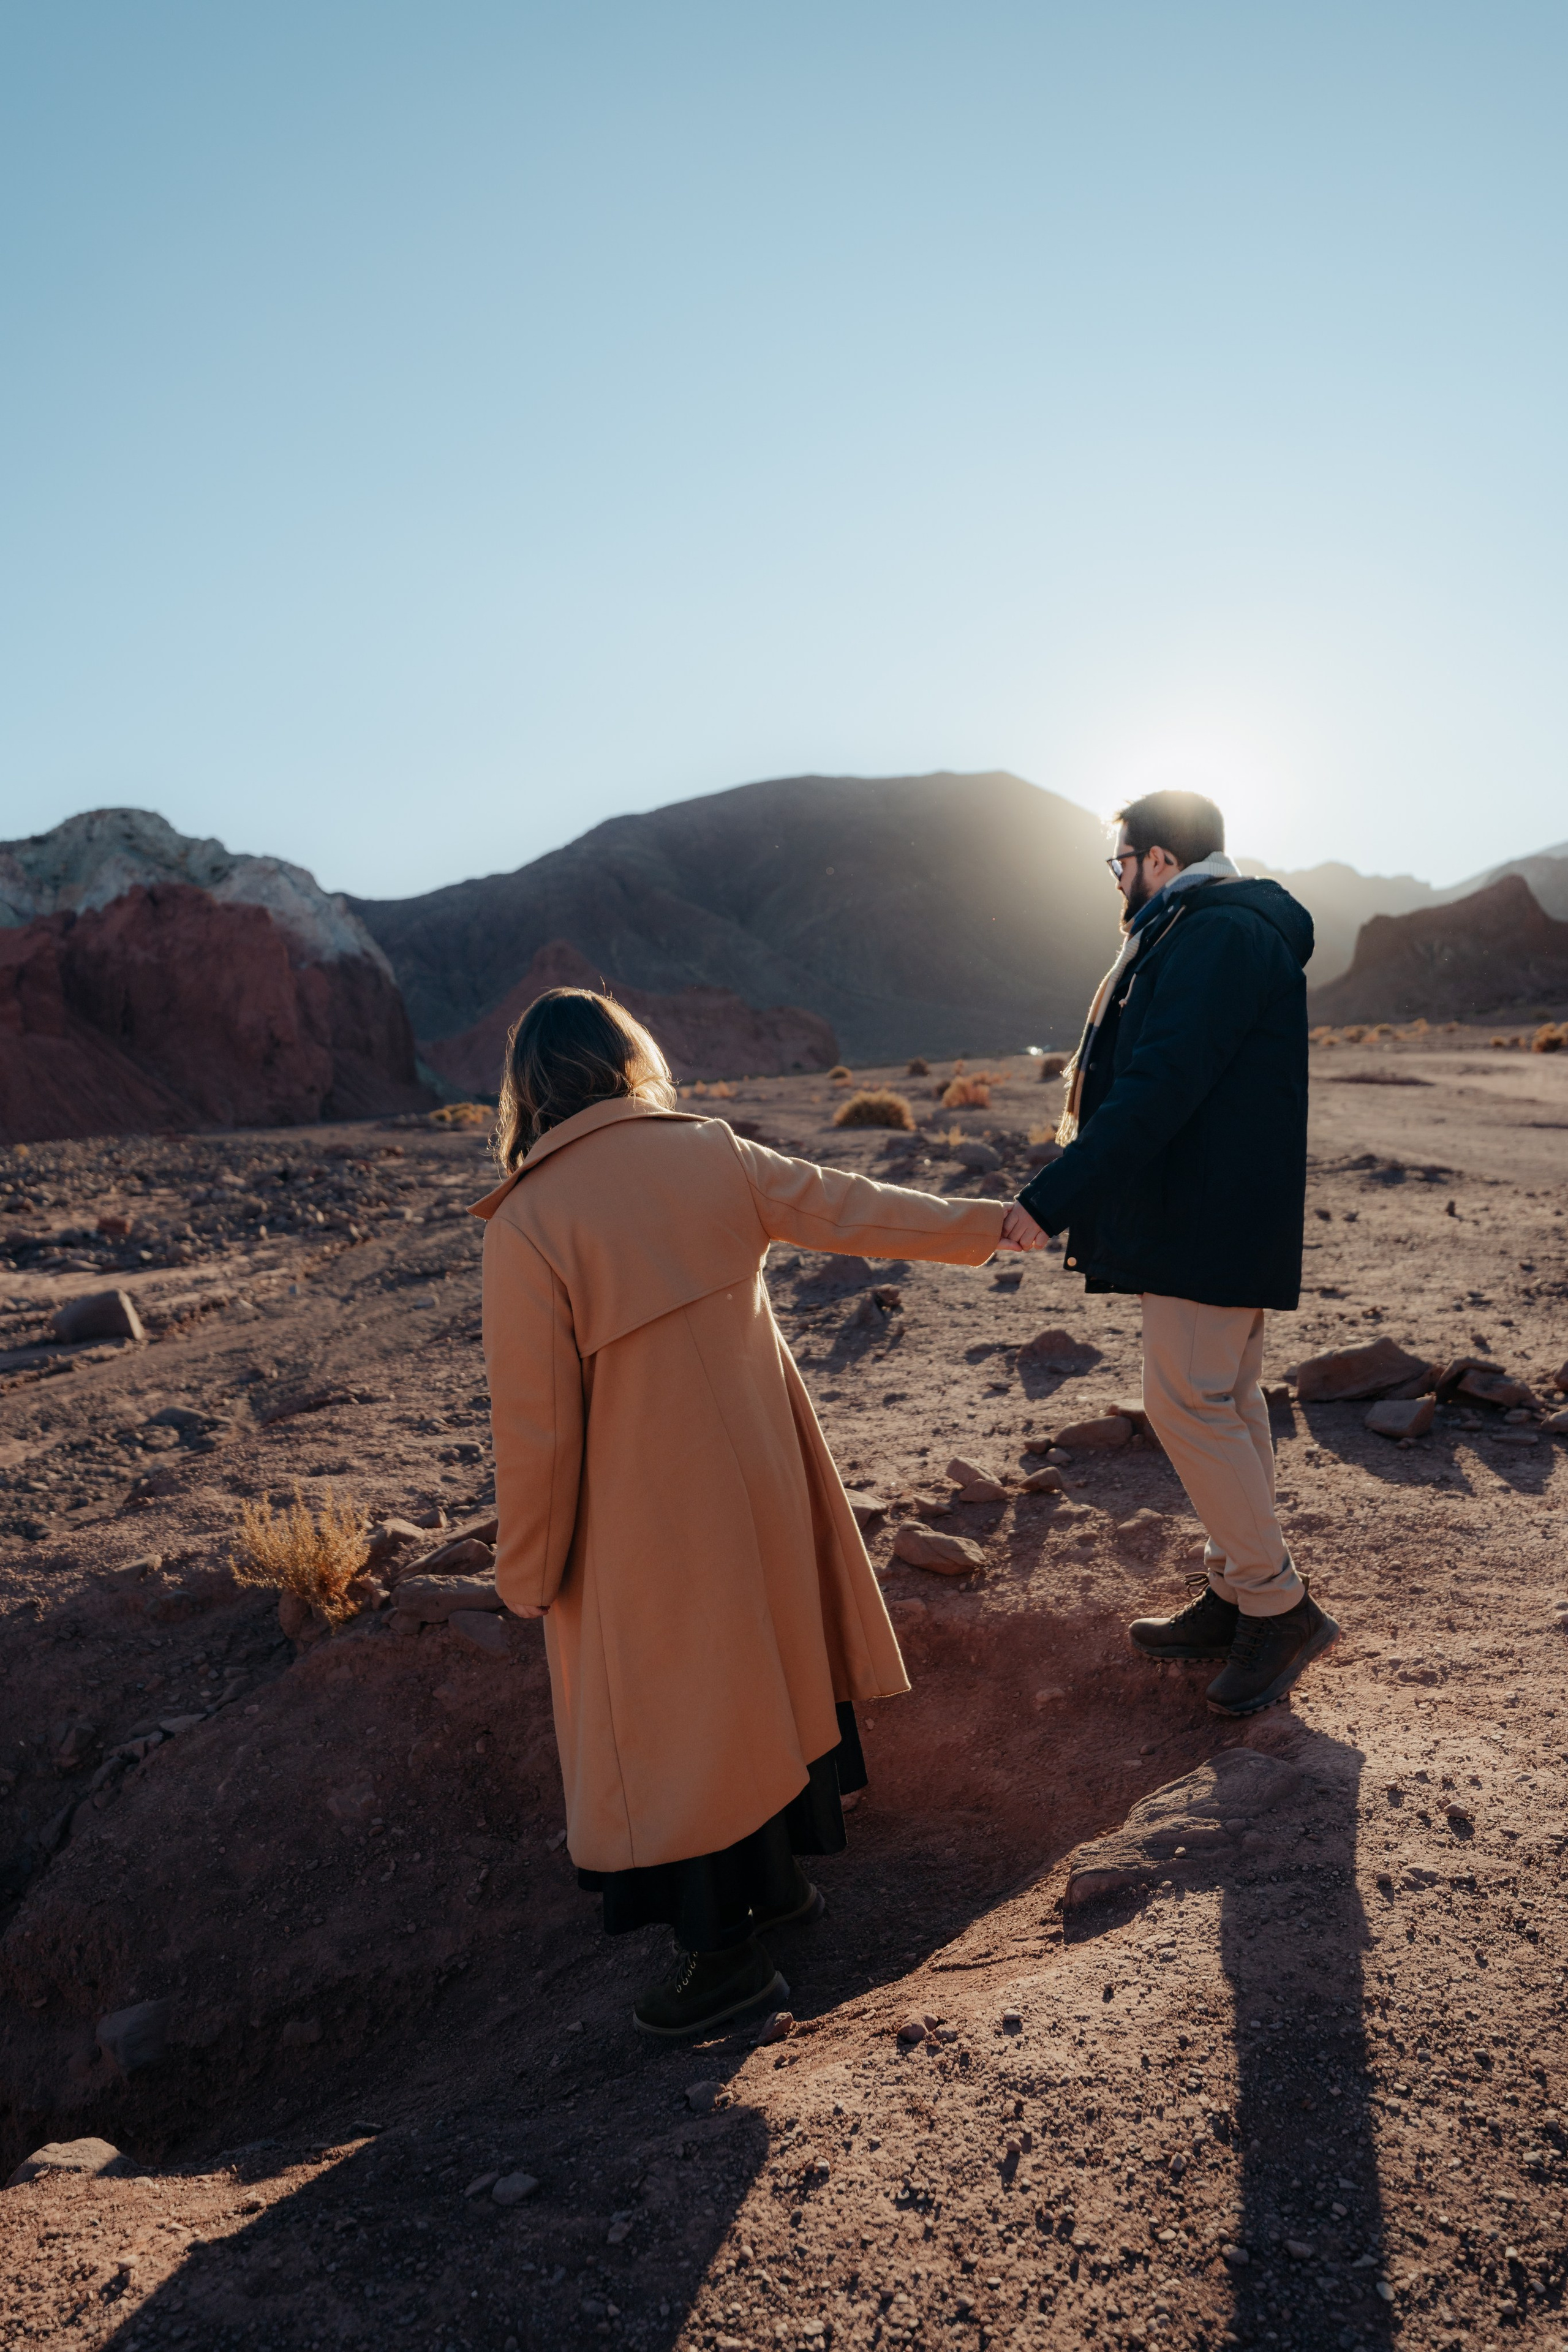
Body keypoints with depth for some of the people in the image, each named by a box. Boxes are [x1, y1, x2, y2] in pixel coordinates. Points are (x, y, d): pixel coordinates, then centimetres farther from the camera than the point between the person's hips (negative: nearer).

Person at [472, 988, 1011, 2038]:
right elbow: (850, 1208, 3)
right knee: (767, 1664, 23)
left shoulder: (530, 1223, -20)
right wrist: (989, 1221, 18)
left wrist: (529, 1571, -3)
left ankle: (728, 1951, 27)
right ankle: (782, 1874, 43)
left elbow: (536, 1421, -17)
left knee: (679, 1716, 11)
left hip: (649, 1523, -5)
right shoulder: (711, 1154, -7)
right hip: (764, 1482, 6)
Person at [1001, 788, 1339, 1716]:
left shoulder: (1217, 933, -16)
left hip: (1209, 1221, -11)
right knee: (1225, 1402, 14)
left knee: (1189, 1403, -7)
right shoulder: (1225, 928, 19)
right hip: (1208, 1219, 11)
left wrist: (1054, 1197, -27)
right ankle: (1236, 1595, 23)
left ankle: (1279, 1608, 3)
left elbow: (1161, 1087, -26)